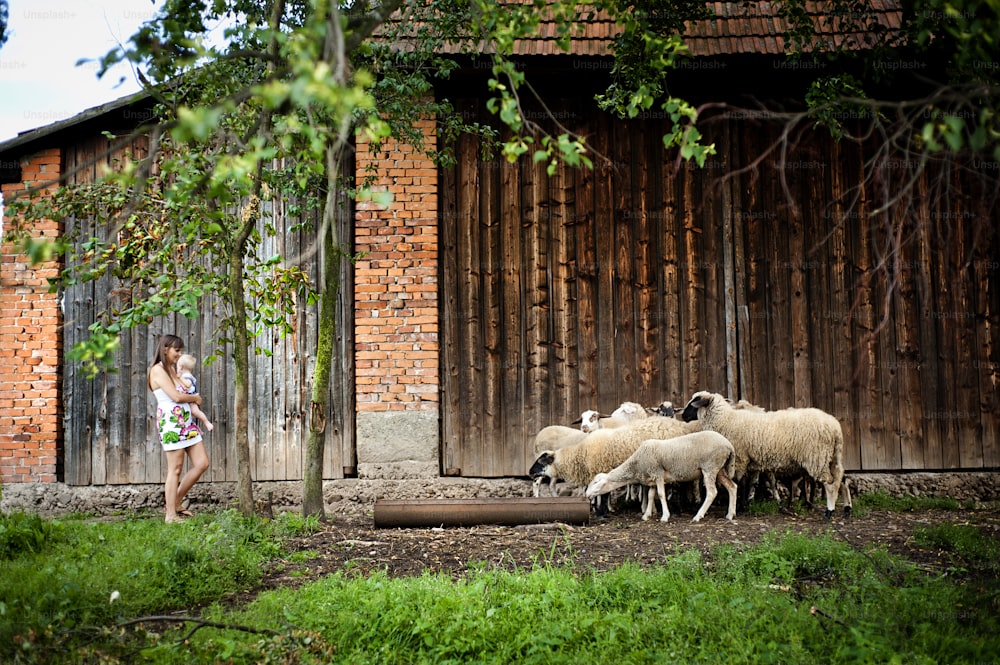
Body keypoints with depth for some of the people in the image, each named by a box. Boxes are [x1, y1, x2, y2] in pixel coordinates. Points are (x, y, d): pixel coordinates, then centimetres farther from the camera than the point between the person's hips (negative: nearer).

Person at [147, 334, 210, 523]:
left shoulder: (172, 369, 20)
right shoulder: (158, 370, -8)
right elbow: (176, 396, -16)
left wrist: (194, 398, 0)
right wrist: (195, 398, -1)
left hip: (187, 422, 9)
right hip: (171, 423, -9)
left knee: (202, 463, 5)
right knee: (175, 469, -5)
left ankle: (175, 502, 17)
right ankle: (171, 515, 2)